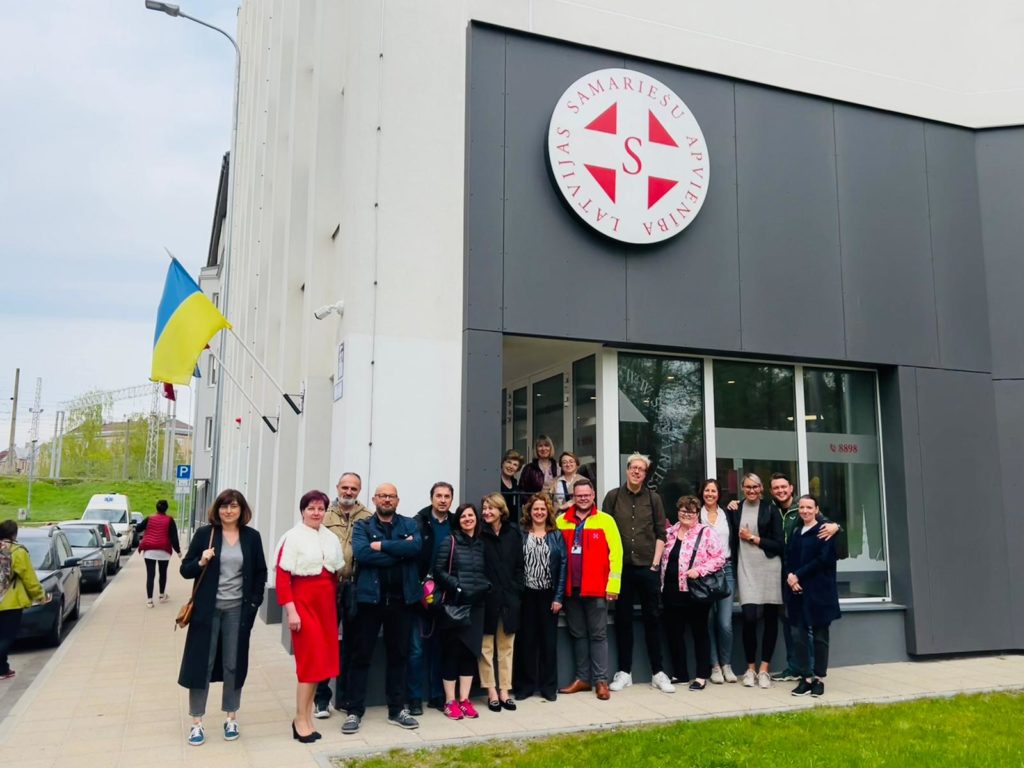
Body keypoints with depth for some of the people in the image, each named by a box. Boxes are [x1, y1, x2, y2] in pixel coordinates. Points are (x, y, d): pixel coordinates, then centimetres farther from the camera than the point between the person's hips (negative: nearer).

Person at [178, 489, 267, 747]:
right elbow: (185, 570, 0)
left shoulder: (252, 537, 1)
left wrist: (254, 603, -1)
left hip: (237, 610, 1)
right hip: (208, 609, -1)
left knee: (234, 665, 9)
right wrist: (201, 562, -20)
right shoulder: (204, 533, -3)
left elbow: (260, 572, 7)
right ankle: (197, 723, 15)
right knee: (201, 664, 4)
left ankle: (231, 718, 23)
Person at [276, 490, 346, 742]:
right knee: (311, 659, -4)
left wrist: (334, 603, 7)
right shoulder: (293, 537, -10)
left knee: (321, 659, 8)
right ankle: (301, 720, 8)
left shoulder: (332, 539, 9)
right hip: (303, 602, -6)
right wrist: (290, 609, -18)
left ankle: (305, 717, 20)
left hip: (326, 603, 6)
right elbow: (282, 575, -13)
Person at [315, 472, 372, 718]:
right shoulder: (325, 515, 5)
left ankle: (344, 697, 24)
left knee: (350, 642, 11)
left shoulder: (368, 518, 6)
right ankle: (321, 698, 18)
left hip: (356, 587, 1)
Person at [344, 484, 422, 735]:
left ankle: (397, 709, 23)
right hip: (370, 597, -2)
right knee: (361, 656, 5)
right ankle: (355, 711, 15)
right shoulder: (362, 526, 4)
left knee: (399, 655, 12)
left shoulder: (409, 524, 8)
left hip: (401, 598, 2)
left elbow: (416, 547, -13)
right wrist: (399, 551, -15)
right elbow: (361, 554, -16)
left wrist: (382, 546, -15)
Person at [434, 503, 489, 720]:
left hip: (476, 605, 5)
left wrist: (486, 587, -2)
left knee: (471, 650, 7)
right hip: (453, 604, -4)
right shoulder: (450, 541, -2)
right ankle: (450, 701, 9)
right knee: (451, 651, 0)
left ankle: (464, 699, 17)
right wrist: (457, 587, -15)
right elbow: (439, 570, -7)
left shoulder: (481, 544, 11)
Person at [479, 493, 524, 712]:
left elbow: (519, 565, 6)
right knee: (486, 647, 4)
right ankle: (492, 692, 13)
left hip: (509, 598, 3)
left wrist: (517, 591, -1)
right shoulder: (479, 534, -4)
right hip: (486, 598, -3)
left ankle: (504, 691, 19)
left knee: (506, 646, 10)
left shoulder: (513, 533, 4)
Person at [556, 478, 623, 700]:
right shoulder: (561, 521, 6)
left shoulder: (605, 520, -1)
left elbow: (615, 553, -4)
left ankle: (601, 680, 11)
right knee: (577, 635, 12)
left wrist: (613, 584, -9)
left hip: (596, 588, -3)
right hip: (570, 588, 3)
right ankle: (582, 678, 22)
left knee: (598, 635, 4)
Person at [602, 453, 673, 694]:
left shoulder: (653, 499, 6)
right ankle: (624, 671, 15)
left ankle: (657, 672, 14)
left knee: (652, 618, 5)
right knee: (623, 618, 6)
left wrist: (656, 561, -3)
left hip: (647, 566, 1)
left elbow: (661, 533, 6)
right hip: (621, 566, 0)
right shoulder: (613, 496, 3)